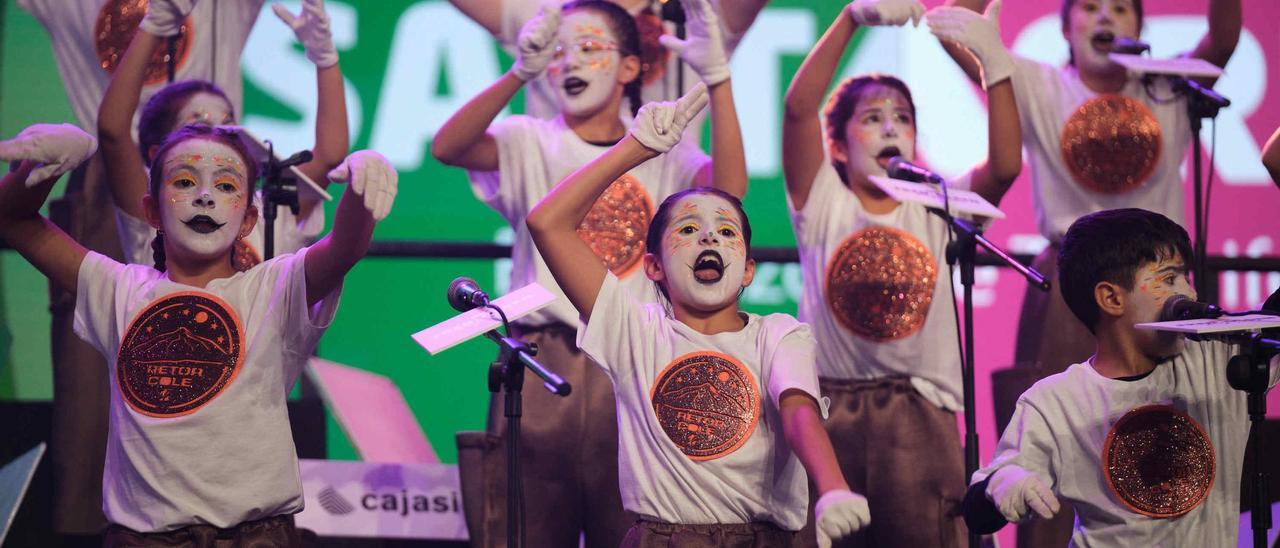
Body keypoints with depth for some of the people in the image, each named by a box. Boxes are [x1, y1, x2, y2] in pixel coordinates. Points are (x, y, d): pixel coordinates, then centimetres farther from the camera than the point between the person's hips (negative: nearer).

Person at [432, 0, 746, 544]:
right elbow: (447, 147, -13)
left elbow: (729, 187, -10)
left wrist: (716, 75, -17)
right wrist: (522, 70, -26)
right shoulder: (530, 142, 6)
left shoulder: (663, 155, 9)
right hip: (542, 364, -1)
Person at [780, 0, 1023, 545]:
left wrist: (993, 62, -15)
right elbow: (798, 107, -9)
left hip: (920, 416, 1)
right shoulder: (824, 204, 5)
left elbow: (1005, 166, -7)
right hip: (831, 411, -1)